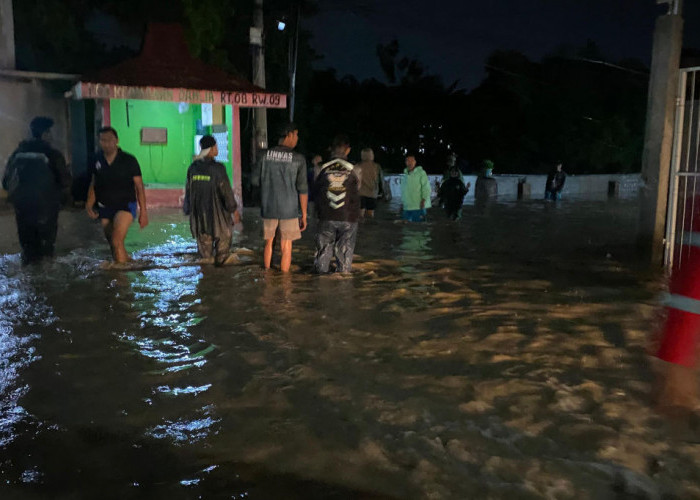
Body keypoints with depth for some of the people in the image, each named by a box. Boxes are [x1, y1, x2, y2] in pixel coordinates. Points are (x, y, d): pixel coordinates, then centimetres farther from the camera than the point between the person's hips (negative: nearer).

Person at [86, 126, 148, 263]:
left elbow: (139, 187, -6)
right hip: (104, 207, 5)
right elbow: (93, 184, 11)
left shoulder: (129, 160, -10)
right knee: (113, 245, 13)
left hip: (126, 205, -5)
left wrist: (143, 212, -8)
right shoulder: (97, 160, 0)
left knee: (117, 241, -24)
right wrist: (89, 204, -4)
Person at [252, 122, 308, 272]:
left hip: (268, 207, 3)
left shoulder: (265, 155, 0)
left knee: (268, 243, 19)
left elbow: (255, 180, 4)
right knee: (286, 247, 7)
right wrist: (304, 215, -3)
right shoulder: (298, 159, -8)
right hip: (289, 209, -3)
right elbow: (302, 189, -9)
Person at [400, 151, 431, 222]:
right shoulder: (405, 174, 15)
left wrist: (423, 200, -15)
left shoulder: (421, 172, -4)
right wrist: (402, 203, 19)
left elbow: (426, 187, -8)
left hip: (418, 208, -6)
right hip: (406, 208, 6)